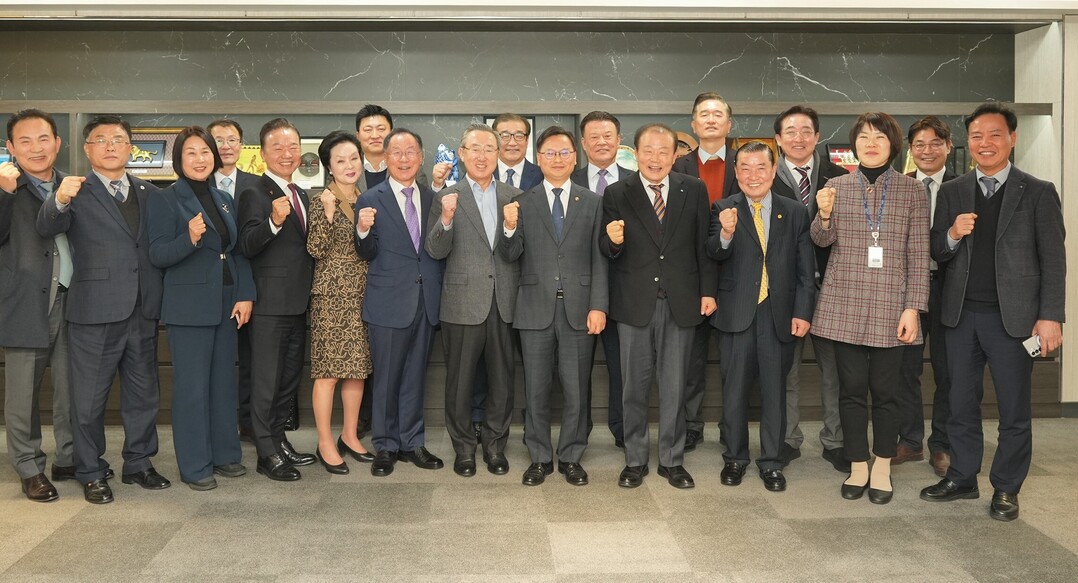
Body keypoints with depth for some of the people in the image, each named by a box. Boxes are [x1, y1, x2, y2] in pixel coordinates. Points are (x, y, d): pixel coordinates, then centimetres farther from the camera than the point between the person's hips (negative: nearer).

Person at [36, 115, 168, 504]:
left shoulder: (149, 193, 10)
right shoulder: (77, 192, -3)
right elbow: (46, 228, -20)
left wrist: (161, 299, -1)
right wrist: (60, 202, -41)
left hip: (143, 312, 4)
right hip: (95, 312, -4)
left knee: (143, 395, 14)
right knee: (89, 400, 7)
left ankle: (138, 464, 30)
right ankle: (91, 474, 21)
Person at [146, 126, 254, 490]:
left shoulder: (224, 200, 13)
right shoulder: (164, 200, -4)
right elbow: (157, 255, -11)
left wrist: (245, 295, 3)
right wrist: (190, 239, -28)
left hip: (226, 305, 6)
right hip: (189, 306, -6)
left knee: (224, 381, 13)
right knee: (192, 387, -1)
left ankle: (225, 453, 24)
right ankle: (194, 466, 8)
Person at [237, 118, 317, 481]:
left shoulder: (301, 195, 14)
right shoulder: (254, 194, -11)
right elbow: (247, 246, -22)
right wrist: (274, 221, -37)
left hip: (299, 301, 8)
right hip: (270, 302, -8)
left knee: (290, 376, 17)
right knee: (267, 379, 1)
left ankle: (279, 440, 31)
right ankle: (267, 453, 10)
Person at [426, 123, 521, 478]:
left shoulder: (514, 197, 8)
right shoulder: (446, 198, 1)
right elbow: (436, 251, -6)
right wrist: (446, 220, -22)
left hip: (504, 303, 2)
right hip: (463, 303, -2)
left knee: (502, 380, 10)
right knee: (460, 381, 7)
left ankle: (495, 445, 26)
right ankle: (464, 448, 22)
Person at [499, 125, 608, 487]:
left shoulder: (592, 203, 6)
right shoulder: (522, 203, 5)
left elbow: (599, 260, 3)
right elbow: (511, 255, 0)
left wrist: (598, 306, -5)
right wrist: (510, 228, -19)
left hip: (579, 308, 0)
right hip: (536, 307, 0)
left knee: (576, 388, 7)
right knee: (536, 389, 8)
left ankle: (571, 457, 21)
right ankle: (539, 458, 22)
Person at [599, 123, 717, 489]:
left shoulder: (694, 190, 4)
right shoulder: (616, 194, 0)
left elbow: (704, 244, 5)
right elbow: (608, 252, -2)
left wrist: (708, 290, 0)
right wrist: (612, 241, -24)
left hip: (680, 303, 1)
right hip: (635, 303, -1)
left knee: (674, 387, 9)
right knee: (635, 386, 9)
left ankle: (672, 460, 23)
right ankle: (635, 460, 22)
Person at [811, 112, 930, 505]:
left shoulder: (912, 191, 2)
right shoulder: (836, 187, 6)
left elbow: (919, 255, 0)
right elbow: (822, 240, 3)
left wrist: (913, 308, -6)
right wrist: (824, 215, -19)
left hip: (891, 306, -1)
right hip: (845, 305, 1)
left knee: (886, 390, 4)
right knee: (851, 388, 5)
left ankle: (882, 468, 19)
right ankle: (857, 466, 18)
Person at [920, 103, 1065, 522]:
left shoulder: (1038, 193, -1)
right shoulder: (951, 192, 7)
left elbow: (1053, 260, -4)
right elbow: (936, 254, 7)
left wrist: (1050, 317, -11)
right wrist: (952, 234, -15)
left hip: (1013, 316, -3)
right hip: (961, 315, 3)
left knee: (1014, 410, 7)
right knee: (961, 405, 12)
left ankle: (1006, 488, 21)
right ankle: (962, 478, 26)